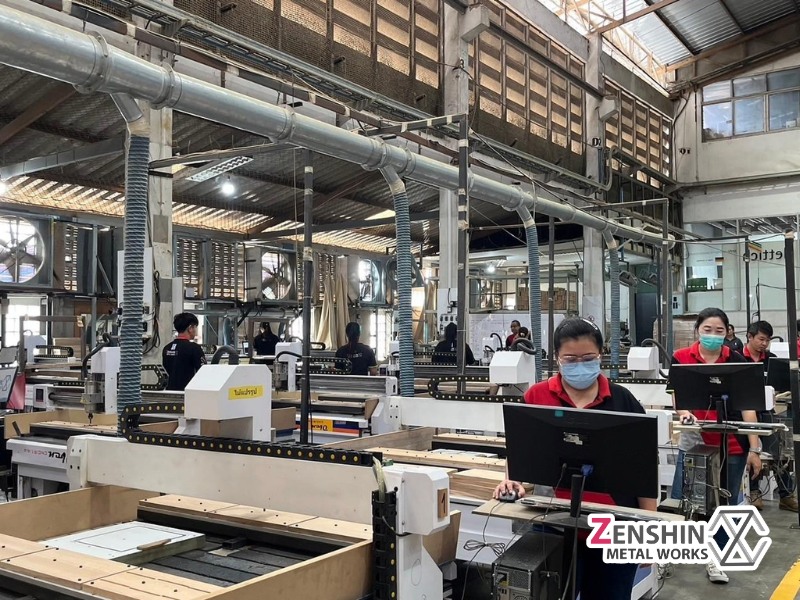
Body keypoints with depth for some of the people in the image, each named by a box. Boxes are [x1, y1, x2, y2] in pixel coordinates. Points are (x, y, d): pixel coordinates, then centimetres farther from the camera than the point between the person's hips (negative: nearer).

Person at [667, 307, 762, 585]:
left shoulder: (737, 361, -1)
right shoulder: (681, 358, -3)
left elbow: (748, 406, -2)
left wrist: (754, 449, -6)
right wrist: (685, 414, -30)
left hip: (732, 446, 1)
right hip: (694, 443, -1)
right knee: (680, 500, 0)